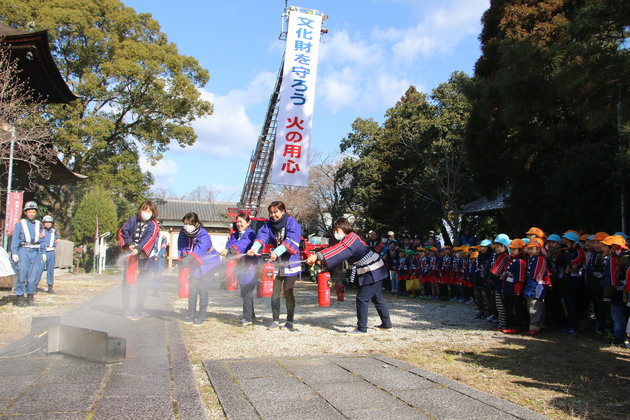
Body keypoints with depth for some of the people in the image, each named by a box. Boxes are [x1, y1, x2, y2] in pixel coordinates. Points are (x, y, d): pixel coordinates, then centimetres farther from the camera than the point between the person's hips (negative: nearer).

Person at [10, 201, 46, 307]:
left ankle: (30, 297, 11)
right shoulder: (19, 224, 6)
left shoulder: (39, 225, 15)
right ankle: (19, 297, 2)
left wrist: (43, 253, 10)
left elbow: (42, 240, 16)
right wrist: (14, 253, -7)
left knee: (34, 276, 3)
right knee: (22, 275, -5)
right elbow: (14, 239, 2)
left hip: (36, 253, 3)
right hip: (24, 251, -3)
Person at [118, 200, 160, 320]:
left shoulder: (153, 225, -5)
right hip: (130, 256, 3)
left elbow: (149, 238, -20)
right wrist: (129, 243, -13)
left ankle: (137, 311, 10)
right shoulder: (133, 220, 3)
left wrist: (138, 249, -35)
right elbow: (122, 232, 4)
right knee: (126, 284, 10)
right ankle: (126, 310, 23)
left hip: (144, 259, -3)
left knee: (141, 287, 0)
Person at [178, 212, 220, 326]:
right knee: (192, 290, 4)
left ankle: (201, 317, 2)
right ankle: (191, 315, 15)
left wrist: (185, 260, -53)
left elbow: (198, 251, -40)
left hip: (207, 264, -5)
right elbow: (182, 248, -4)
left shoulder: (203, 236, -27)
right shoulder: (183, 233, -8)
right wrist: (183, 256, -26)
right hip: (194, 265, 6)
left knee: (203, 290, -7)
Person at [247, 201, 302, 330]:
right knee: (275, 292, 5)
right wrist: (254, 248, -31)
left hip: (290, 263, -5)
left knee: (288, 292, -1)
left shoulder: (292, 223, -10)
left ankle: (290, 321, 11)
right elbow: (262, 236, -11)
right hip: (276, 263, 5)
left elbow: (291, 240, -25)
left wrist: (277, 252, -37)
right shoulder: (269, 224, 6)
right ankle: (275, 320, 16)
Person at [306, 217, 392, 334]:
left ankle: (361, 328, -1)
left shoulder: (352, 238, -19)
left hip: (373, 273, -10)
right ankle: (386, 324, 31)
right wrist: (320, 259, -15)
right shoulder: (348, 240, 11)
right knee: (377, 299, 19)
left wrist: (318, 256, -39)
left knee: (362, 298, -8)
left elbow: (337, 251, -32)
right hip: (376, 272, 10)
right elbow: (335, 250, 1)